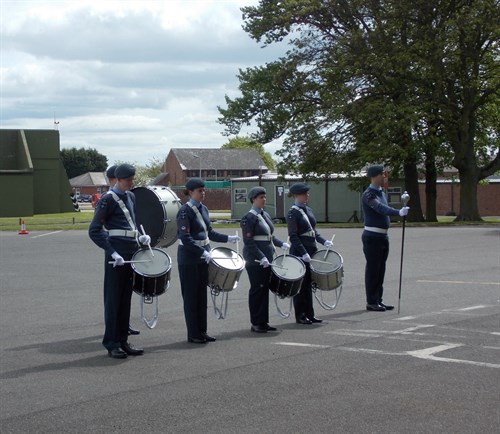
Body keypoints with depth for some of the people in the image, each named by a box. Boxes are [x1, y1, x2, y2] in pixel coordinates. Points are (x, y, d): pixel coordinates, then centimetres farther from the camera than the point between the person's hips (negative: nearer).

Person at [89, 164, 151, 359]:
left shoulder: (130, 197, 14)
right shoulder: (108, 200, -9)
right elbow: (94, 231, -13)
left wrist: (140, 237, 7)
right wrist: (112, 253, -20)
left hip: (131, 253, 8)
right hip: (117, 255, -8)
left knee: (126, 299, 10)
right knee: (113, 299, -2)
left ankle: (123, 341, 17)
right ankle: (112, 344, 4)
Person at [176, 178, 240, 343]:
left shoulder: (203, 209, 10)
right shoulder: (184, 211, -14)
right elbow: (185, 238, -19)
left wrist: (228, 238, 9)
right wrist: (203, 252, -24)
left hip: (203, 257, 8)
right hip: (189, 258, -8)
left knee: (202, 294, 10)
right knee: (191, 295, 0)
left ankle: (201, 331, 17)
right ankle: (193, 334, 6)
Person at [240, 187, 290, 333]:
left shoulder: (265, 215, 14)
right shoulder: (249, 218, -11)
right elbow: (249, 242, -17)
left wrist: (281, 244, 11)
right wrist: (261, 257, -22)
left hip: (267, 259, 8)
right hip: (255, 260, -8)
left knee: (265, 289, 9)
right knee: (257, 290, -2)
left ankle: (263, 322, 15)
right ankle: (256, 324, 5)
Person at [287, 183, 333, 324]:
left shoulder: (308, 210, 13)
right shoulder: (293, 213, -11)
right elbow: (293, 237, -16)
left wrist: (323, 241, 4)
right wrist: (303, 253, -22)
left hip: (311, 249, 8)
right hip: (299, 252, -8)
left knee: (309, 283, 11)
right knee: (301, 284, -1)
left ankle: (309, 314, 17)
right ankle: (300, 316, 7)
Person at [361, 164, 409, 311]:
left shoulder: (381, 192, 15)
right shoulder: (368, 194, -16)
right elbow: (381, 208, -31)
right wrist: (399, 212, -45)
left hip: (383, 236, 9)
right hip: (372, 237, -9)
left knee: (381, 269, 11)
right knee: (372, 269, -4)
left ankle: (378, 300, 18)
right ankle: (371, 302, 2)